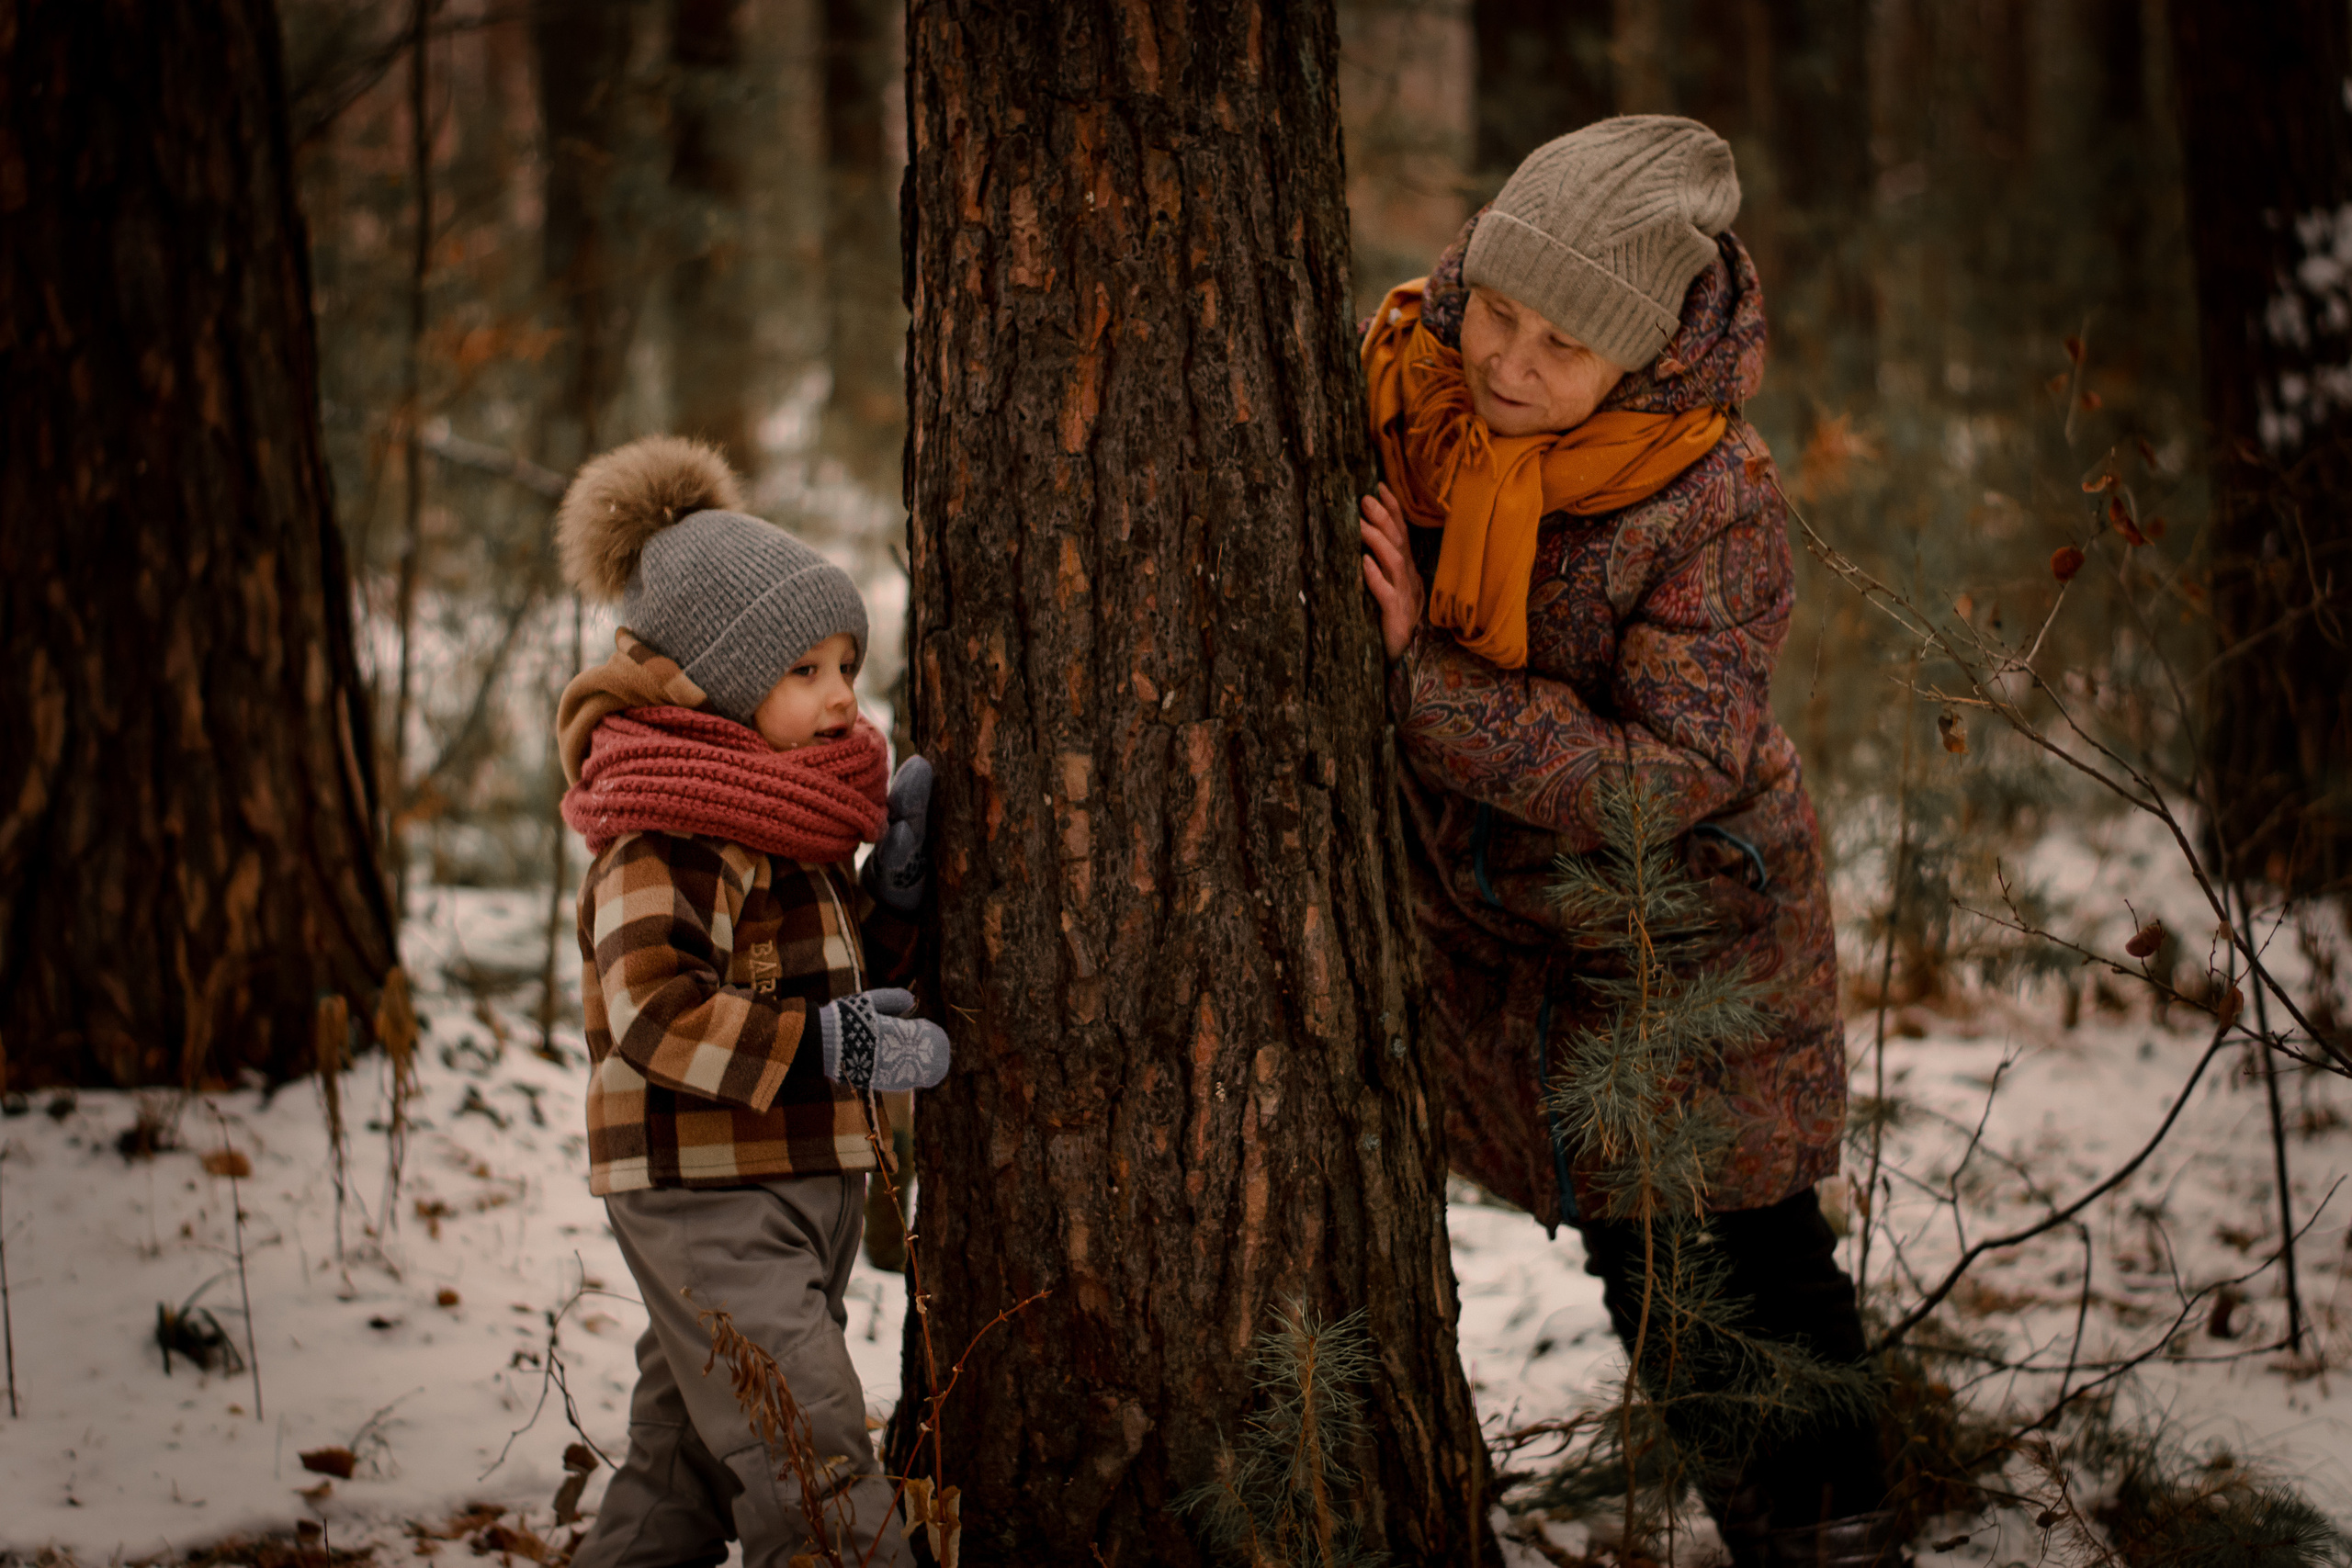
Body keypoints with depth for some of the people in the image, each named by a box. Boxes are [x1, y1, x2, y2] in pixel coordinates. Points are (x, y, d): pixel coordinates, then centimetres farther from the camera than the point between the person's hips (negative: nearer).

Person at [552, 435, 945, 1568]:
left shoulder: (785, 818, 15)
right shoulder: (668, 835, -17)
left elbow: (841, 974, 20)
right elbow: (654, 1011, -26)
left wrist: (894, 873, 4)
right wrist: (825, 1046, -27)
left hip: (803, 1182, 10)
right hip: (708, 1193, -10)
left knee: (685, 1457, 17)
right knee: (813, 1464, -14)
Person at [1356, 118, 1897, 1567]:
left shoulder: (1714, 498, -29)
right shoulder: (1399, 376, -16)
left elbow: (1672, 774, -33)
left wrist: (1422, 676, -37)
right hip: (1493, 916, 4)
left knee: (1763, 1230, 9)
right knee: (1620, 1233, 16)